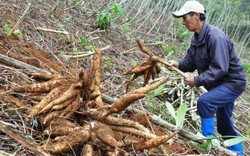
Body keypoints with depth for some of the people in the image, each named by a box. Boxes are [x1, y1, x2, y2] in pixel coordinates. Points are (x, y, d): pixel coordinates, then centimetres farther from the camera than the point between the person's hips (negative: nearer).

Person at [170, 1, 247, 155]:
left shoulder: (216, 38, -28)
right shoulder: (196, 38, 1)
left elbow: (219, 68, -32)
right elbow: (190, 61, 4)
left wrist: (197, 80, -29)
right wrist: (178, 64, -16)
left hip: (232, 83, -9)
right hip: (219, 84, 9)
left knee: (204, 101, -29)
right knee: (225, 126, 17)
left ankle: (208, 140, -14)